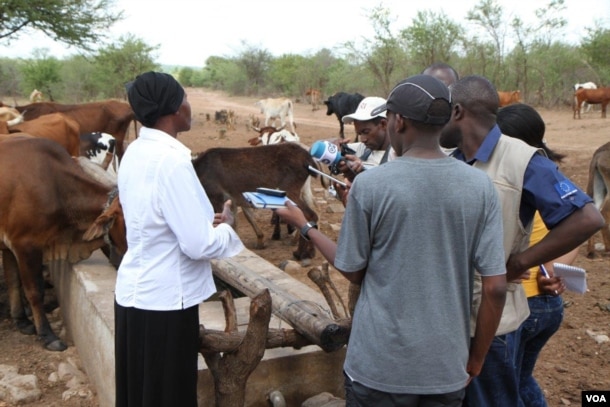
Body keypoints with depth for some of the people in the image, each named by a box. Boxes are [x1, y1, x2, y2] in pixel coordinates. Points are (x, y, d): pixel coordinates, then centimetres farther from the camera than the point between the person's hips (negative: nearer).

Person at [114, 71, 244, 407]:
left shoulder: (135, 152, 4)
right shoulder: (171, 159, -22)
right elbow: (199, 245, -23)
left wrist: (207, 221, 4)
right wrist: (225, 226, -3)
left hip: (134, 292, 8)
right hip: (164, 300, -8)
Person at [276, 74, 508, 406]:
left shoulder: (370, 184, -14)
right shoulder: (480, 186, -7)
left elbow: (352, 271, -3)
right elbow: (495, 287, -7)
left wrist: (303, 225, 12)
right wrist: (476, 359, 8)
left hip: (380, 365, -2)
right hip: (447, 366, 3)